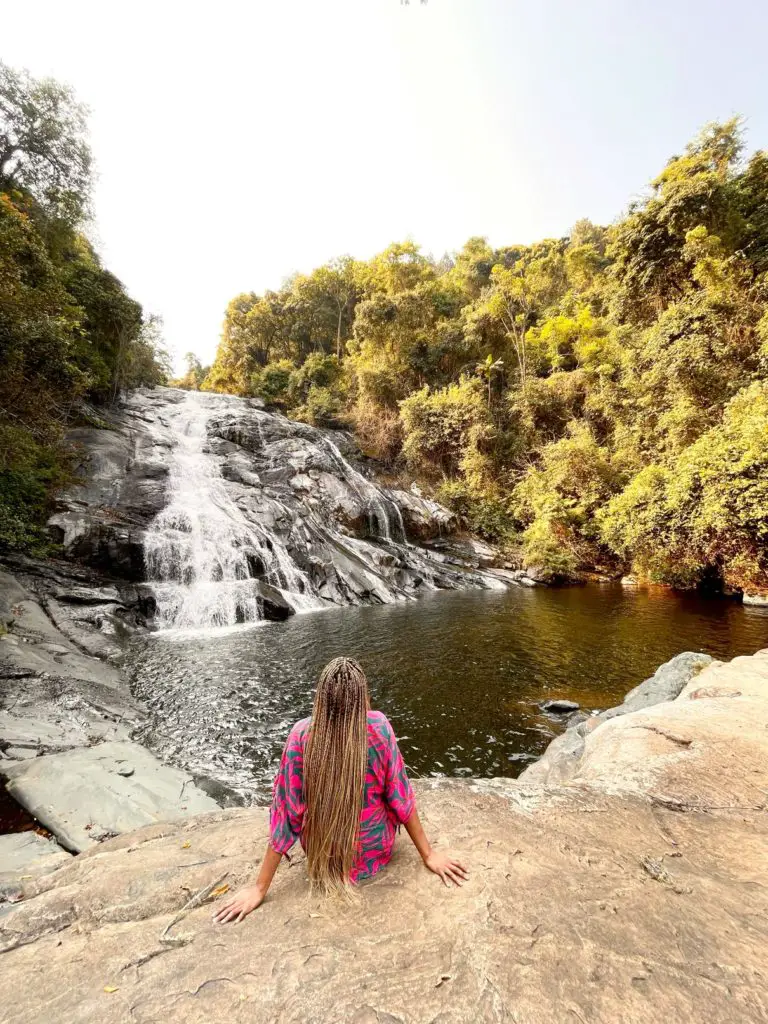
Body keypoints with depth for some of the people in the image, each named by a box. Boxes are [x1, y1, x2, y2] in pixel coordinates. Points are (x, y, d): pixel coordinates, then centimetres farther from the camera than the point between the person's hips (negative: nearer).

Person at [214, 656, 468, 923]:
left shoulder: (301, 735, -24)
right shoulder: (378, 726, -25)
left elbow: (287, 810, -17)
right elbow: (400, 794, -15)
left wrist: (260, 887, -5)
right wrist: (429, 854, -1)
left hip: (322, 856, 1)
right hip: (375, 851, 0)